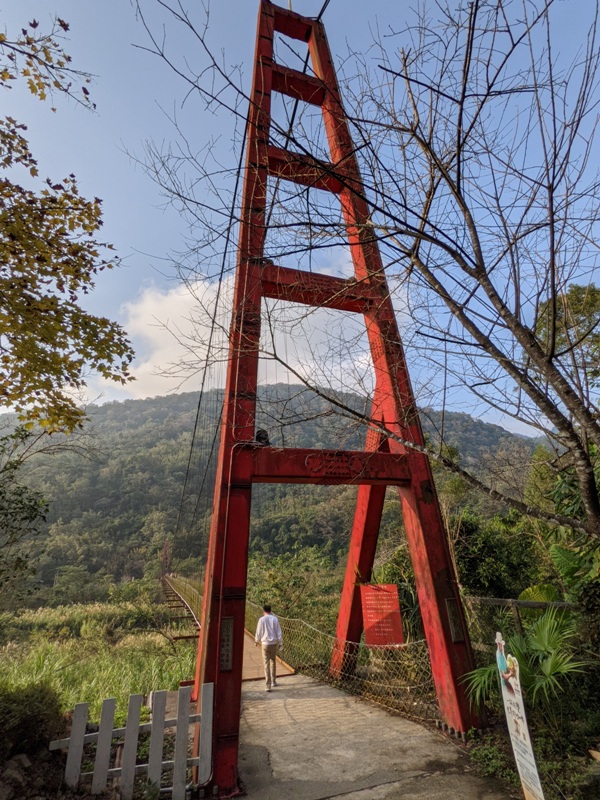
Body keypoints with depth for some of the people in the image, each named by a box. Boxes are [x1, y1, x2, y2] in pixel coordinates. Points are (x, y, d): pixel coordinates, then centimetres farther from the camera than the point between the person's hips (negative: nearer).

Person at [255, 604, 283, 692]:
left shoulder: (262, 619, -7)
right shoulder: (275, 619, -2)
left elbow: (258, 632, 1)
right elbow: (278, 632, -1)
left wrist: (256, 641, 19)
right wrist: (280, 643, 5)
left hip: (265, 643, -2)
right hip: (274, 643, 3)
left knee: (267, 664, 2)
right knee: (273, 661, 21)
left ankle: (268, 685, -3)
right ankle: (273, 681, 30)